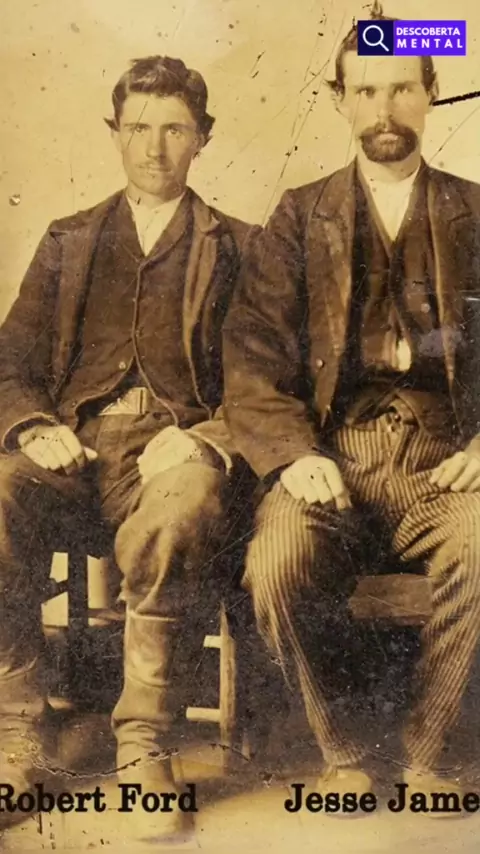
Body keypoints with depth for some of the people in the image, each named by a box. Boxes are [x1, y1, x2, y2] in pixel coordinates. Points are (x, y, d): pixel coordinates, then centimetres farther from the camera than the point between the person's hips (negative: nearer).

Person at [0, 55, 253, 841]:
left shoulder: (235, 247, 18)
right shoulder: (67, 241, 25)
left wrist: (205, 439, -14)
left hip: (173, 448, -2)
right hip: (72, 445, 2)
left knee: (186, 500, -38)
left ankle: (144, 750, -24)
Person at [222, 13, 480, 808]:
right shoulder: (299, 217, 14)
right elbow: (251, 352, 3)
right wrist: (293, 454, -13)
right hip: (331, 453, 0)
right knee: (277, 562, -30)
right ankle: (341, 751, -4)